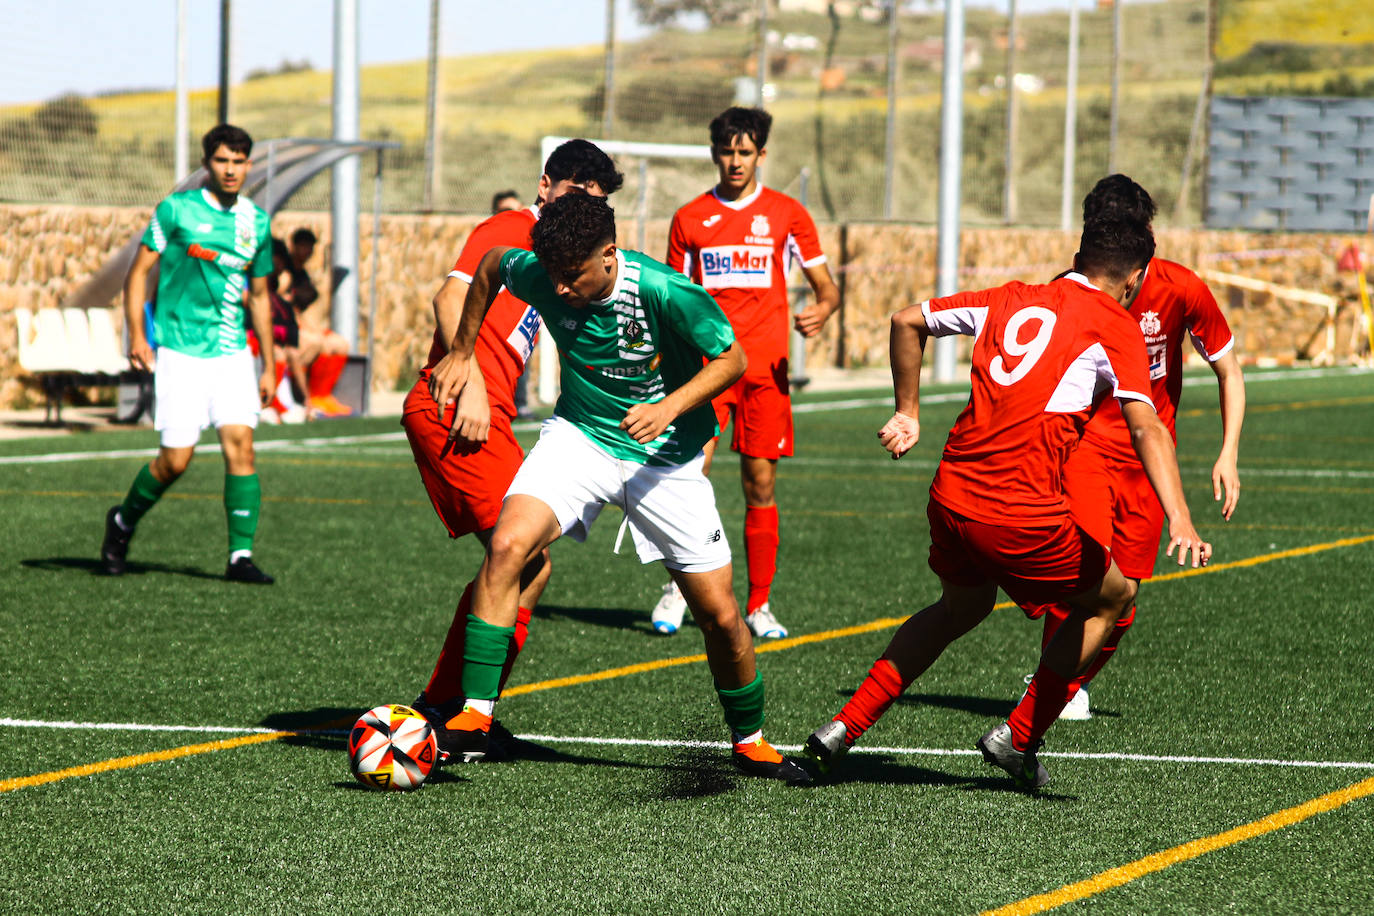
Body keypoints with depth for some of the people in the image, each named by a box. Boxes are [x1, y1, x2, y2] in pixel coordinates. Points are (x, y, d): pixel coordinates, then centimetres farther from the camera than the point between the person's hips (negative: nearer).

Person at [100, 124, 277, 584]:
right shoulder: (177, 209, -3)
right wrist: (137, 335, -11)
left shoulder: (258, 222, 9)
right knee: (175, 459, -5)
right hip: (179, 352, -3)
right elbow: (139, 271, -1)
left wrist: (269, 365, 17)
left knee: (240, 443, -11)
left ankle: (241, 555, -9)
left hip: (232, 353, 4)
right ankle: (123, 521, 23)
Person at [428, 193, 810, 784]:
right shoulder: (538, 276, -16)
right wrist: (461, 354, 11)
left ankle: (749, 741, 26)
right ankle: (473, 715, -20)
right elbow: (490, 264, 8)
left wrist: (668, 408, -26)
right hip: (579, 439, 2)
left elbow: (731, 359, -12)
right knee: (507, 547, -26)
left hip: (665, 457, -2)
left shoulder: (666, 293, -26)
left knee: (721, 616, -1)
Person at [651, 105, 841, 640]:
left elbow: (827, 287, 8)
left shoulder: (787, 215, 6)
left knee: (761, 485, 1)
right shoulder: (689, 219, 9)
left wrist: (822, 310, -15)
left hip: (765, 367, 0)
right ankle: (678, 588, 0)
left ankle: (758, 604, 11)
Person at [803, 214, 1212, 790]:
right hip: (1022, 514, -6)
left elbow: (907, 321, 19)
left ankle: (843, 729, 26)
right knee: (1113, 598, 18)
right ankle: (1018, 739, 15)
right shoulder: (1117, 326, 0)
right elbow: (1145, 426, -13)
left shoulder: (1008, 300, 16)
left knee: (961, 608, 32)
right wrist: (1180, 522, -21)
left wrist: (907, 412, 28)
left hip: (950, 498, 6)